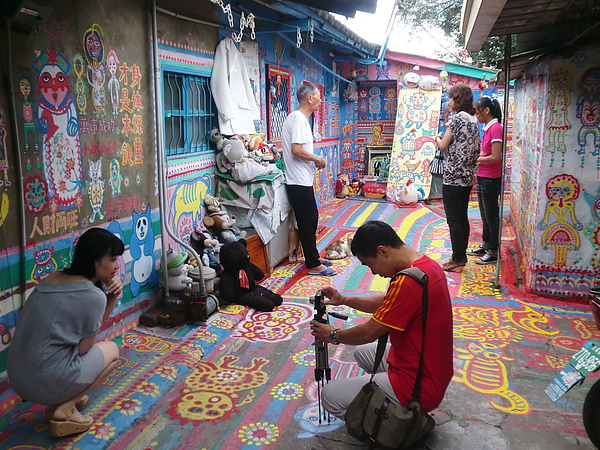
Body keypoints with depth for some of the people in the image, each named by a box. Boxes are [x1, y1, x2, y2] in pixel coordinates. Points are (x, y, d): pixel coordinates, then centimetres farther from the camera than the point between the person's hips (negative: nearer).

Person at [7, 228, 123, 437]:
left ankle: (60, 401, 17)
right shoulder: (93, 296, -18)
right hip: (47, 382, -8)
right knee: (111, 349, 14)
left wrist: (113, 295, 1)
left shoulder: (52, 278, 7)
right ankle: (65, 409, 3)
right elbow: (83, 348, -7)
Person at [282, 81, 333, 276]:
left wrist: (314, 160, 9)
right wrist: (318, 159, -12)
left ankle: (313, 257, 30)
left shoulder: (300, 118, 15)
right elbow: (296, 150, -25)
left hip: (302, 181, 10)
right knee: (307, 222, -2)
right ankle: (313, 265, 8)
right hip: (299, 182, -10)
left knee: (311, 219, 18)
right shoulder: (298, 118, -16)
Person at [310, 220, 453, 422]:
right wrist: (343, 300, 11)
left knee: (330, 395, -5)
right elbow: (386, 303, 16)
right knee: (362, 352, 27)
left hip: (418, 389, -10)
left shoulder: (408, 282, -29)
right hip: (435, 374, 10)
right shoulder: (427, 264, 1)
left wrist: (333, 335, 0)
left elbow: (368, 333, -18)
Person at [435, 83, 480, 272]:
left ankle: (458, 260, 3)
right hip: (467, 177, 9)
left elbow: (443, 146, -10)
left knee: (453, 220, -3)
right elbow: (475, 150, 17)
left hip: (453, 177, -9)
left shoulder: (458, 118, -13)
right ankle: (461, 257, 21)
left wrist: (437, 138, 9)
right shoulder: (473, 120, 13)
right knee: (462, 218, 13)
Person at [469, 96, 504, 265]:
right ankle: (486, 245, 33)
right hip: (482, 178, 9)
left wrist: (474, 159, -12)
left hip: (491, 179, -9)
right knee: (485, 216, 19)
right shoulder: (487, 128, 10)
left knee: (492, 216, 2)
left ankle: (493, 252, 13)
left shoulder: (496, 128, -17)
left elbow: (495, 157, -20)